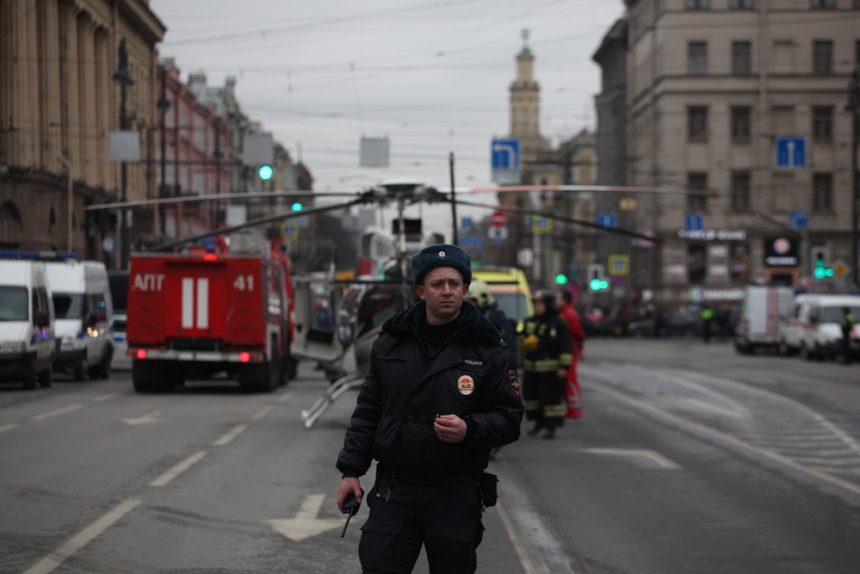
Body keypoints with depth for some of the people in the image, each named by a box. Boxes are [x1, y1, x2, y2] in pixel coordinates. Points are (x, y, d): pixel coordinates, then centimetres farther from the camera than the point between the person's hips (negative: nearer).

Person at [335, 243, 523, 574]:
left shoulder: (488, 350, -1)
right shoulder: (390, 343, 8)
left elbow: (509, 419, -1)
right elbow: (368, 411, 12)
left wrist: (468, 430, -20)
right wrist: (351, 470, 6)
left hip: (456, 494, -2)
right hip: (394, 488, 2)